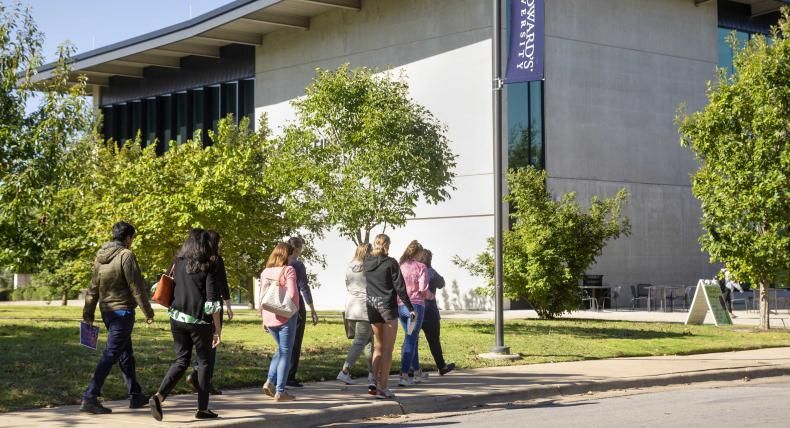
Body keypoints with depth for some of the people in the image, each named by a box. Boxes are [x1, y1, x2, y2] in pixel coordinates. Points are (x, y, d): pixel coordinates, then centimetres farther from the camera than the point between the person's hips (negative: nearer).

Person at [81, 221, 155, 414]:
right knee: (110, 354, -8)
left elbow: (93, 287, 12)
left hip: (106, 310, 8)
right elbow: (136, 286, -15)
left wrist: (88, 313, 17)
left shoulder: (100, 256, 9)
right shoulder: (126, 255, -14)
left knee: (126, 353, 18)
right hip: (122, 310, -8)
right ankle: (90, 397, -13)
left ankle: (135, 395, 26)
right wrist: (148, 312, -9)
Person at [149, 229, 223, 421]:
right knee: (204, 362, 11)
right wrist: (218, 329, -7)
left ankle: (159, 396, -10)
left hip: (177, 318, 4)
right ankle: (202, 408, 15)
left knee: (181, 360, 11)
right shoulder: (208, 267, -9)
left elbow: (170, 291, 13)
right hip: (199, 321, -4)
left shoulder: (178, 263, 5)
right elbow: (212, 302, -12)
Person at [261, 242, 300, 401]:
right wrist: (295, 310, -1)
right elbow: (292, 293, -18)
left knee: (281, 350, 22)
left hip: (269, 317, 6)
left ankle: (270, 381, 7)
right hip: (286, 317, -6)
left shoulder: (265, 272, 9)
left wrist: (263, 318, 19)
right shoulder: (288, 270, -9)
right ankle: (280, 391, 1)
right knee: (285, 352, 2)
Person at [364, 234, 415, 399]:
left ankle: (375, 383, 13)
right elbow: (399, 287, -10)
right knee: (388, 349, 0)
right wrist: (410, 308, -4)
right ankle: (382, 387, -3)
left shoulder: (366, 263, 4)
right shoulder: (391, 263, -10)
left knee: (379, 346, 19)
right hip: (388, 307, -5)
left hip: (372, 306, 5)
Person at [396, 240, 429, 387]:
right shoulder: (421, 267, -5)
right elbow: (423, 288, -13)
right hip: (416, 306, -5)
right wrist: (429, 295, 7)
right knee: (411, 340, -5)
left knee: (412, 338, 21)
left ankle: (416, 371, 28)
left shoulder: (400, 267, 7)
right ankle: (404, 376, -12)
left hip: (400, 307, 5)